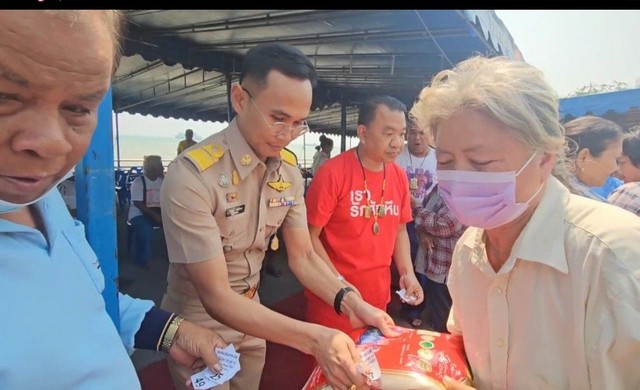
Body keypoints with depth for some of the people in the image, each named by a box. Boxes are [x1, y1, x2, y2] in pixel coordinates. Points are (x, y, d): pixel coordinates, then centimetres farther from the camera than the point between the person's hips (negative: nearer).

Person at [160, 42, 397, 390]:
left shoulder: (289, 171, -9)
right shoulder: (191, 176, -29)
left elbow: (302, 256, -4)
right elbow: (215, 297, -30)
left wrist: (349, 302, -22)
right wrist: (314, 339, -38)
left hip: (251, 320, 6)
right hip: (199, 330, -5)